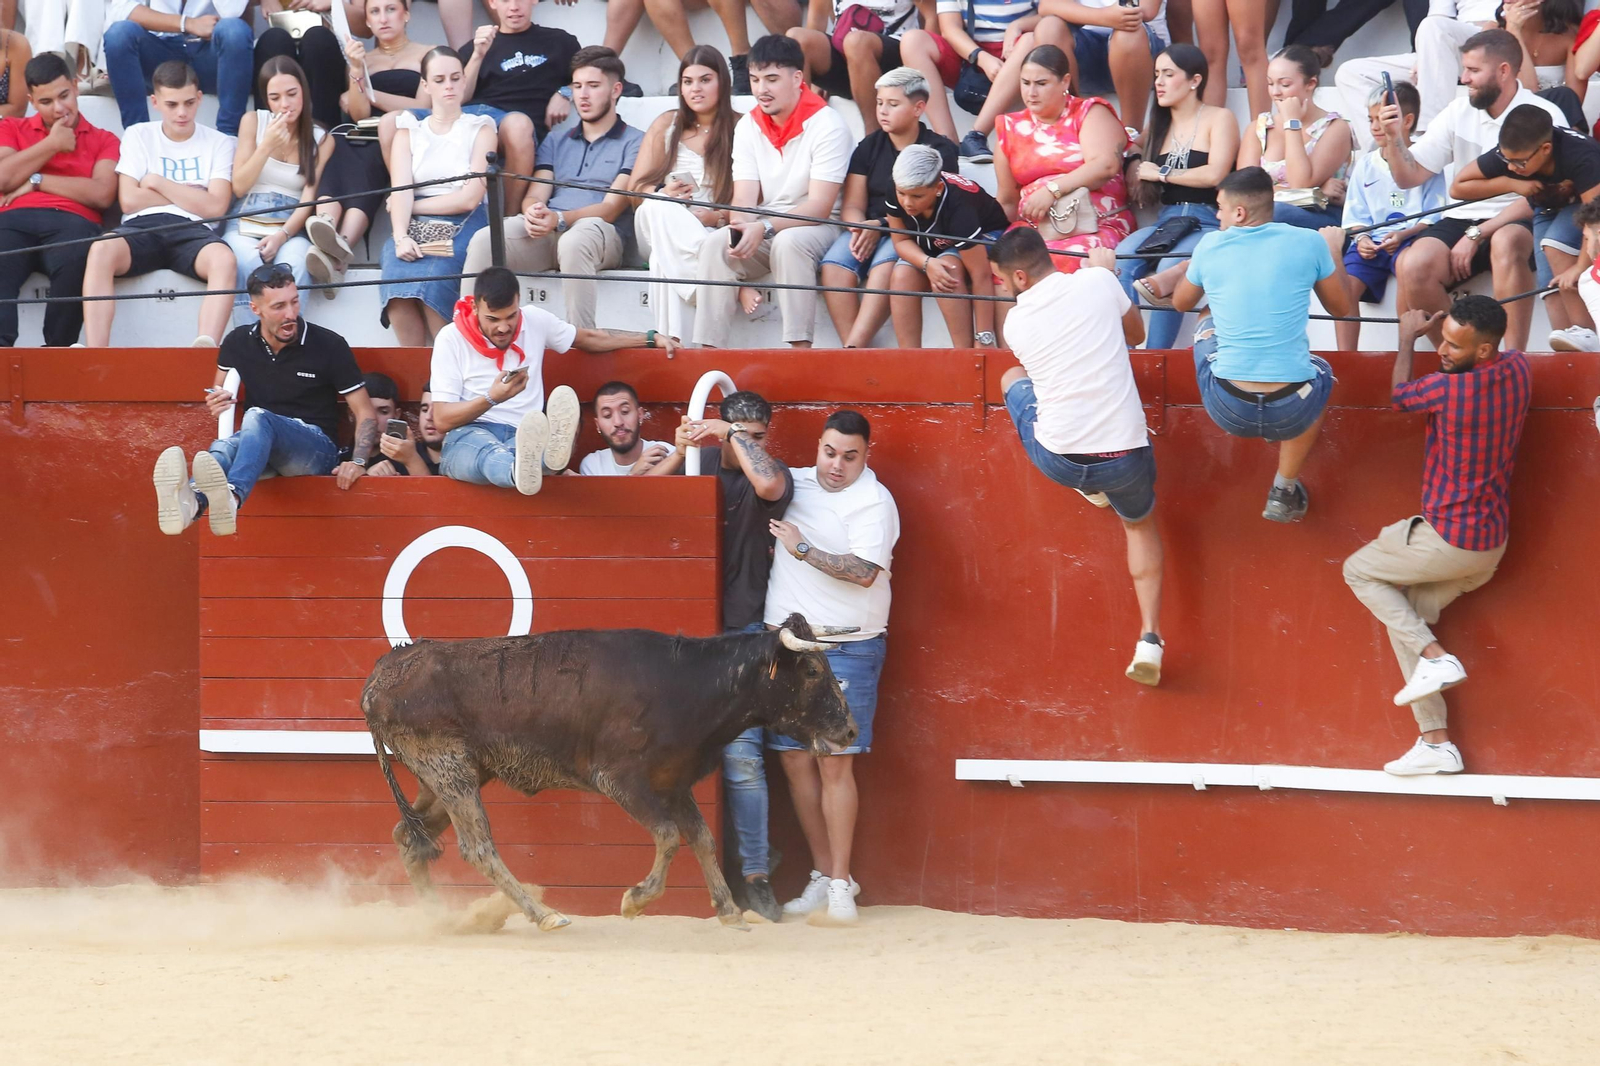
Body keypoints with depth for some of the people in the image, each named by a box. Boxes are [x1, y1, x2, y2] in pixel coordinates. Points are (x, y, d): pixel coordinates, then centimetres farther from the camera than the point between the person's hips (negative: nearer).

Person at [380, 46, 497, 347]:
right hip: (415, 229, 2)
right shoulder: (408, 131, 18)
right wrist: (401, 237, -18)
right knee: (397, 289, -32)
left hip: (462, 228, -2)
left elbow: (469, 198, -1)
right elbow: (401, 190, 1)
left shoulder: (481, 129, 12)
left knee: (431, 283, -35)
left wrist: (415, 205, 0)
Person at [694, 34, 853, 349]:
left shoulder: (825, 125, -12)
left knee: (788, 242, -37)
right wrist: (741, 228, -26)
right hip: (764, 232, 5)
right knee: (715, 244, -23)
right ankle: (709, 351, -27)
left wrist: (764, 228, -31)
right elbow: (744, 199, -2)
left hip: (818, 228, -5)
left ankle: (801, 349, -37)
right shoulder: (748, 127, 5)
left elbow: (820, 206, -18)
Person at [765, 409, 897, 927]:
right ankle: (822, 874, 12)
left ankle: (840, 884, -6)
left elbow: (865, 572, -19)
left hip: (846, 646, -6)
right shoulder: (795, 485, 12)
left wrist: (803, 548, -15)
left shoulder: (872, 501, -7)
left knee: (834, 762, -9)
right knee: (795, 760, 4)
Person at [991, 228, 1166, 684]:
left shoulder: (1016, 322, -2)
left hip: (1056, 460, 0)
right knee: (1140, 522, 33)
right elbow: (1136, 334, 14)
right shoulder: (1097, 282, -5)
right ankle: (1150, 637, 14)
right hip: (1124, 458, 0)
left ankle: (1090, 490, 26)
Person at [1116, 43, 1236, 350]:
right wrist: (1133, 166, 6)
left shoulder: (1218, 118, 5)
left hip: (1207, 223, -5)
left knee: (1170, 268, -36)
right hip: (1165, 221, 5)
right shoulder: (1157, 125, 23)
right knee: (1121, 261, -28)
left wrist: (1161, 173, 1)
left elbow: (1215, 174, -8)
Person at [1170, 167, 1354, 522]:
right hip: (1292, 413, -2)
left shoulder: (1211, 246, -3)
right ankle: (1284, 490, 31)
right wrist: (1334, 251, 27)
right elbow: (1341, 307, 12)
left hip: (1227, 410, 2)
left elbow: (1181, 303, 18)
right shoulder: (1308, 243, -6)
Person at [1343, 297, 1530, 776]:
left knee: (1359, 571, 13)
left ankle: (1435, 657, -3)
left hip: (1448, 539, -8)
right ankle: (1435, 741, 9)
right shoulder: (1518, 371, -2)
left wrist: (1408, 337, 14)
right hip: (1492, 545, 8)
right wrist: (1445, 326, 23)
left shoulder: (1448, 389, -24)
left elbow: (1401, 394, -1)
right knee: (1405, 617, 16)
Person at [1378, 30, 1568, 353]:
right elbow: (1409, 177, 11)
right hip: (1462, 218, 4)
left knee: (1506, 242, -40)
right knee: (1413, 266, -26)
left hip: (1517, 223, -4)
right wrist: (1394, 139, -9)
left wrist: (1476, 235, -18)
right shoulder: (1459, 112, 9)